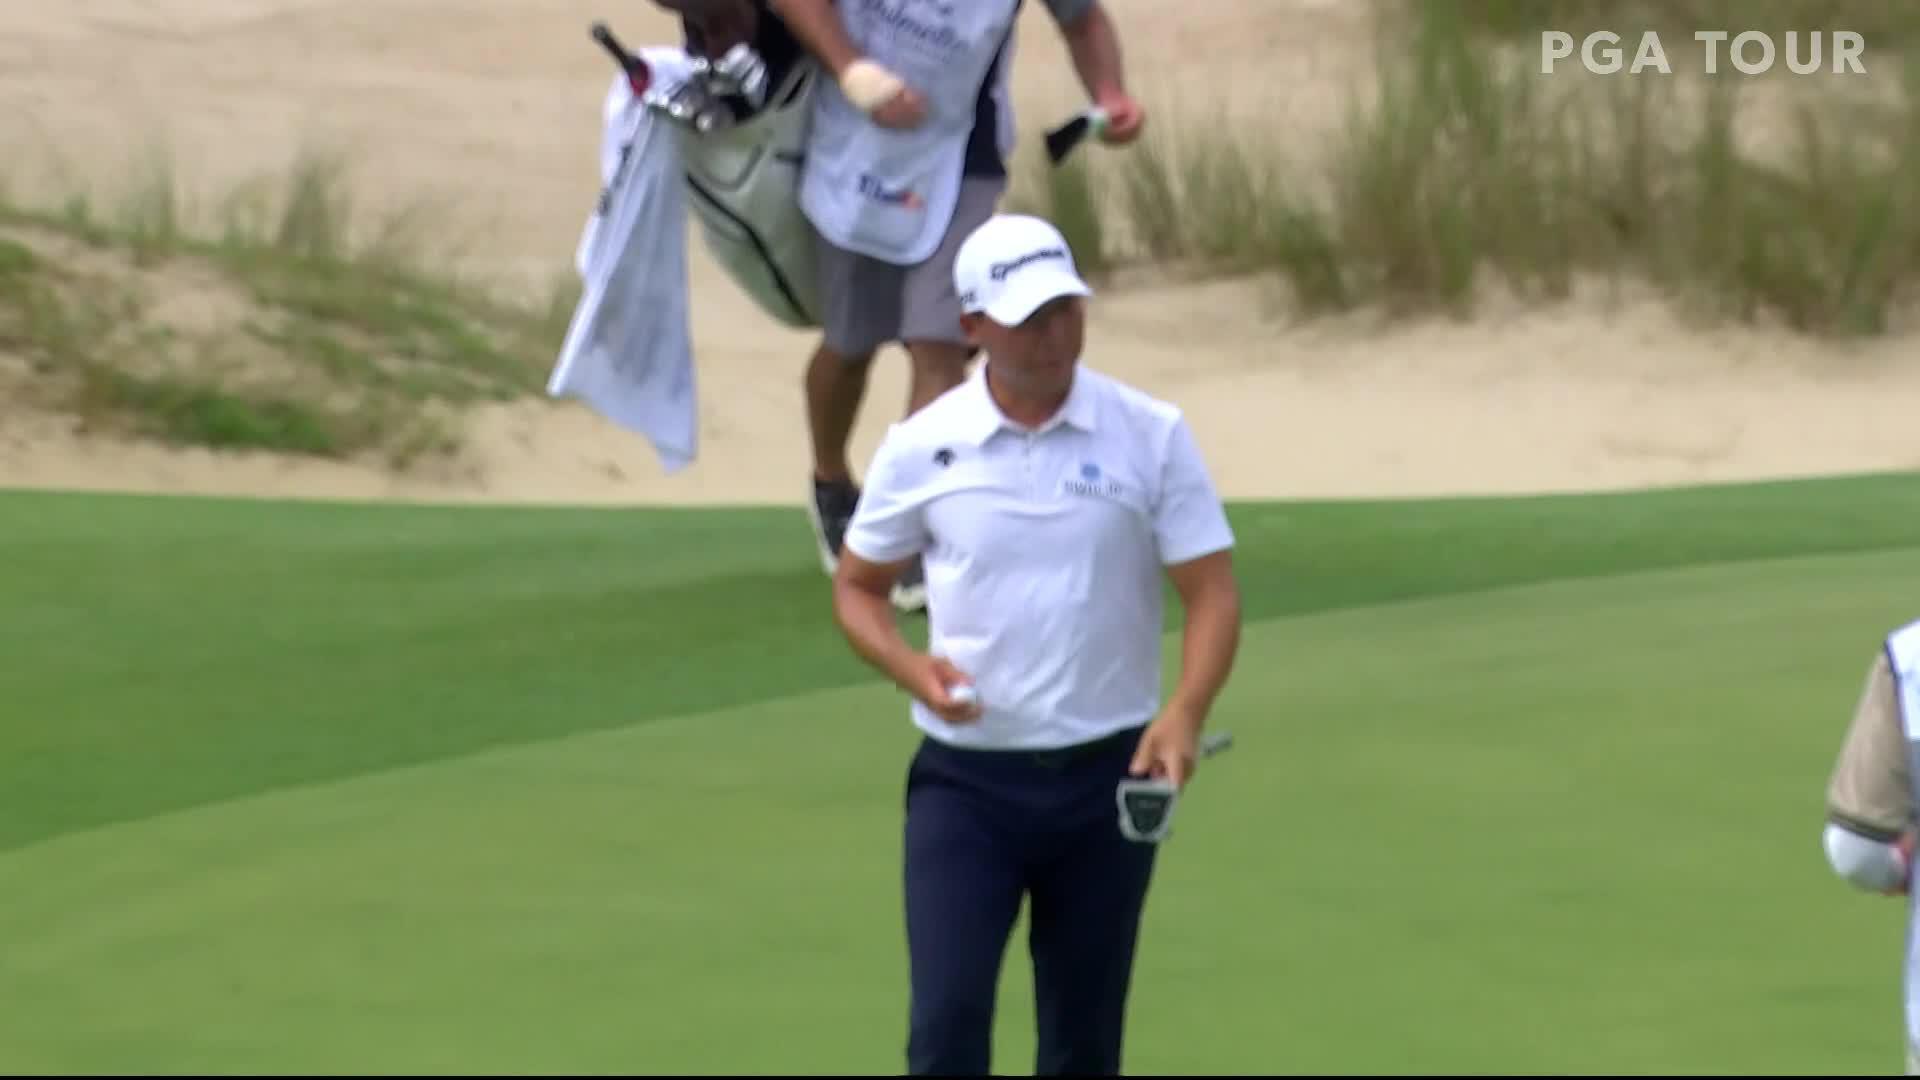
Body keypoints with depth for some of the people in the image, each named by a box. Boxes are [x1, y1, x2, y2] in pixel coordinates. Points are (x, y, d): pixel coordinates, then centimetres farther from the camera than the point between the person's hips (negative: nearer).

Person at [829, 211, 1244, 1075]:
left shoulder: (1152, 436, -4)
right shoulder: (920, 449, -2)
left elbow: (1211, 592, -5)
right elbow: (857, 587, 10)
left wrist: (1185, 711, -24)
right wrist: (910, 667, -12)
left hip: (1105, 777, 0)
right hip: (965, 778, 0)